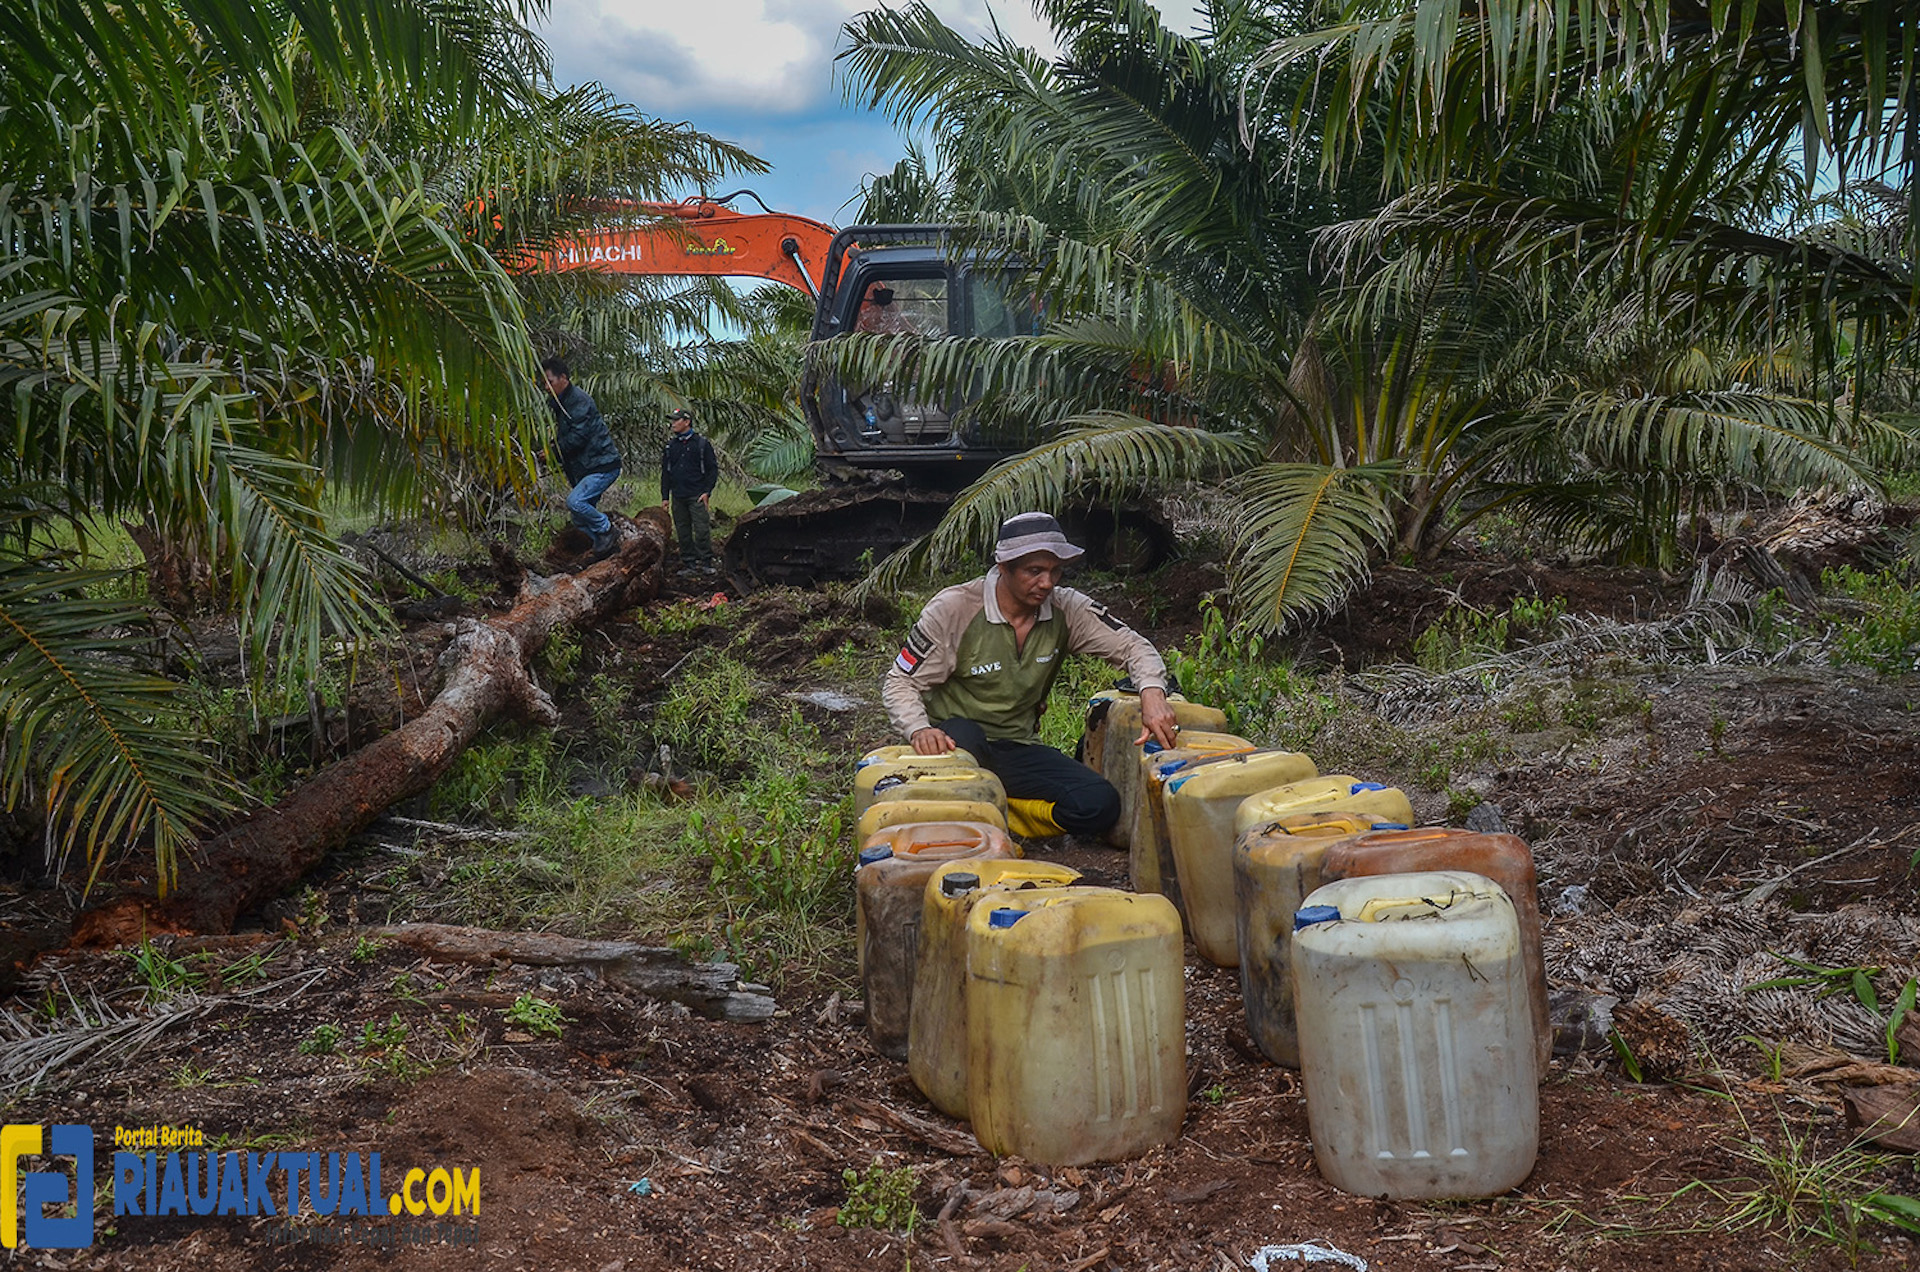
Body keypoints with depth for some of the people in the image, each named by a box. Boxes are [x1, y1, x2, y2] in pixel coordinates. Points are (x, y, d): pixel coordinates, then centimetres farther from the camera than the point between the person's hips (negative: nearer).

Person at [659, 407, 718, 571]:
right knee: (683, 531, 6)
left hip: (697, 496, -4)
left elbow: (713, 469, 1)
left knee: (702, 530, -9)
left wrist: (706, 491, -9)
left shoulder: (702, 444, 1)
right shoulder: (670, 446, 13)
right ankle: (688, 562, 12)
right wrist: (665, 497, 10)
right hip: (678, 497, 5)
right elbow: (665, 472, 17)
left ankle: (706, 562, -2)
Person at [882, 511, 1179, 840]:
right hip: (954, 739, -3)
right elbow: (899, 683, -9)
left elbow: (1133, 646, -1)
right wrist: (919, 730, -32)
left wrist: (1152, 692, -25)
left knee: (1101, 804, -19)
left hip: (1017, 748, 4)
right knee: (964, 736, -41)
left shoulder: (1067, 609, -4)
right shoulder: (953, 610, -15)